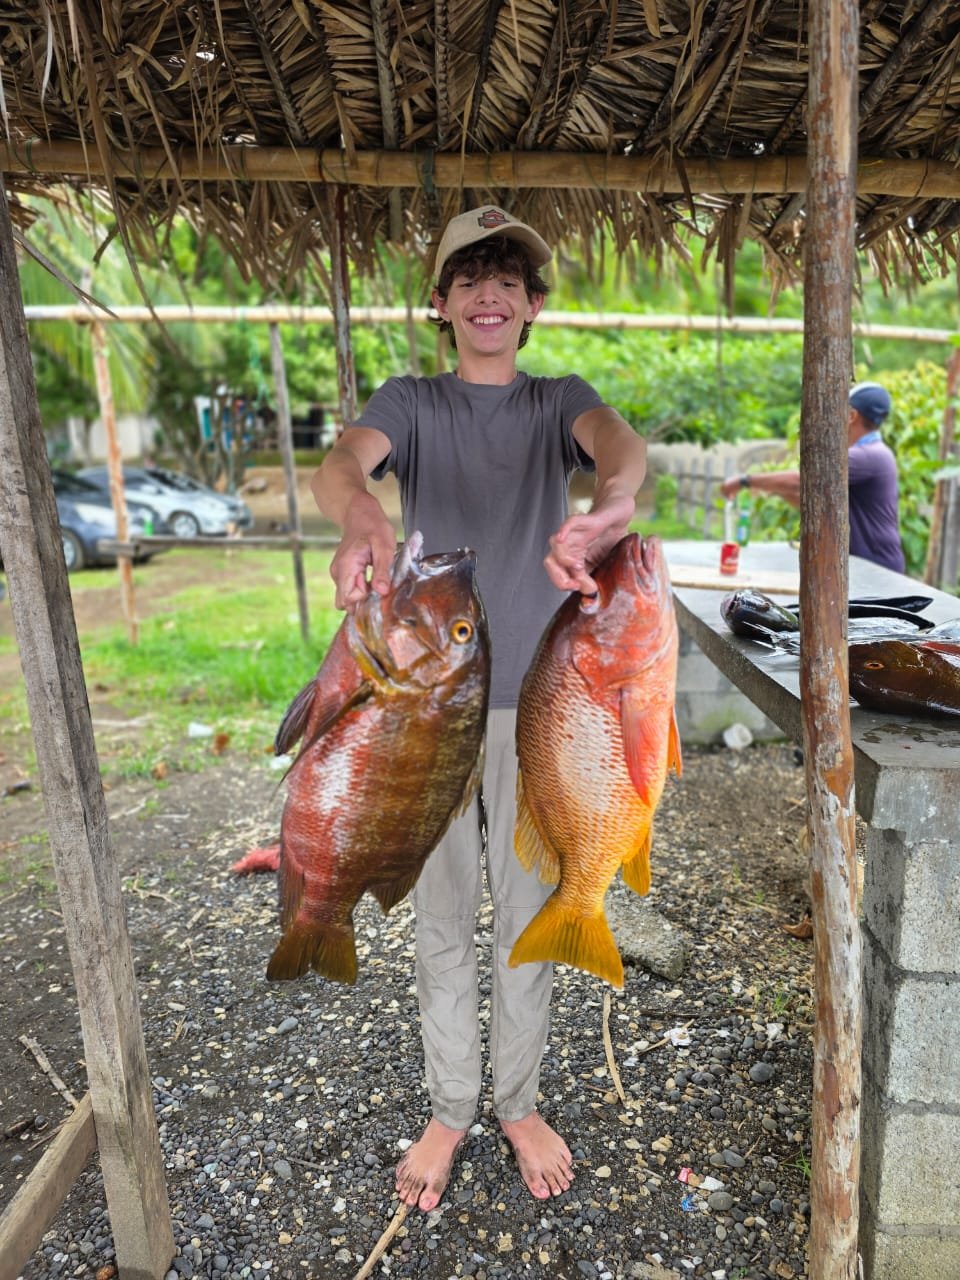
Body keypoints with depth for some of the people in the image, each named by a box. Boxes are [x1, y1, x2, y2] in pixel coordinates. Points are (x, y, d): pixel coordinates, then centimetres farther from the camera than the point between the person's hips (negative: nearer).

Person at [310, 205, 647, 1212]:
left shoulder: (560, 401, 5)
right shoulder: (409, 402, 5)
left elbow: (619, 442, -19)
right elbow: (341, 460, -18)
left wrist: (612, 499, -45)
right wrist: (361, 517, -44)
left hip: (537, 698, 1)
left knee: (527, 917, 13)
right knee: (442, 921, 12)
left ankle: (519, 1104, 35)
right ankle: (448, 1111, 33)